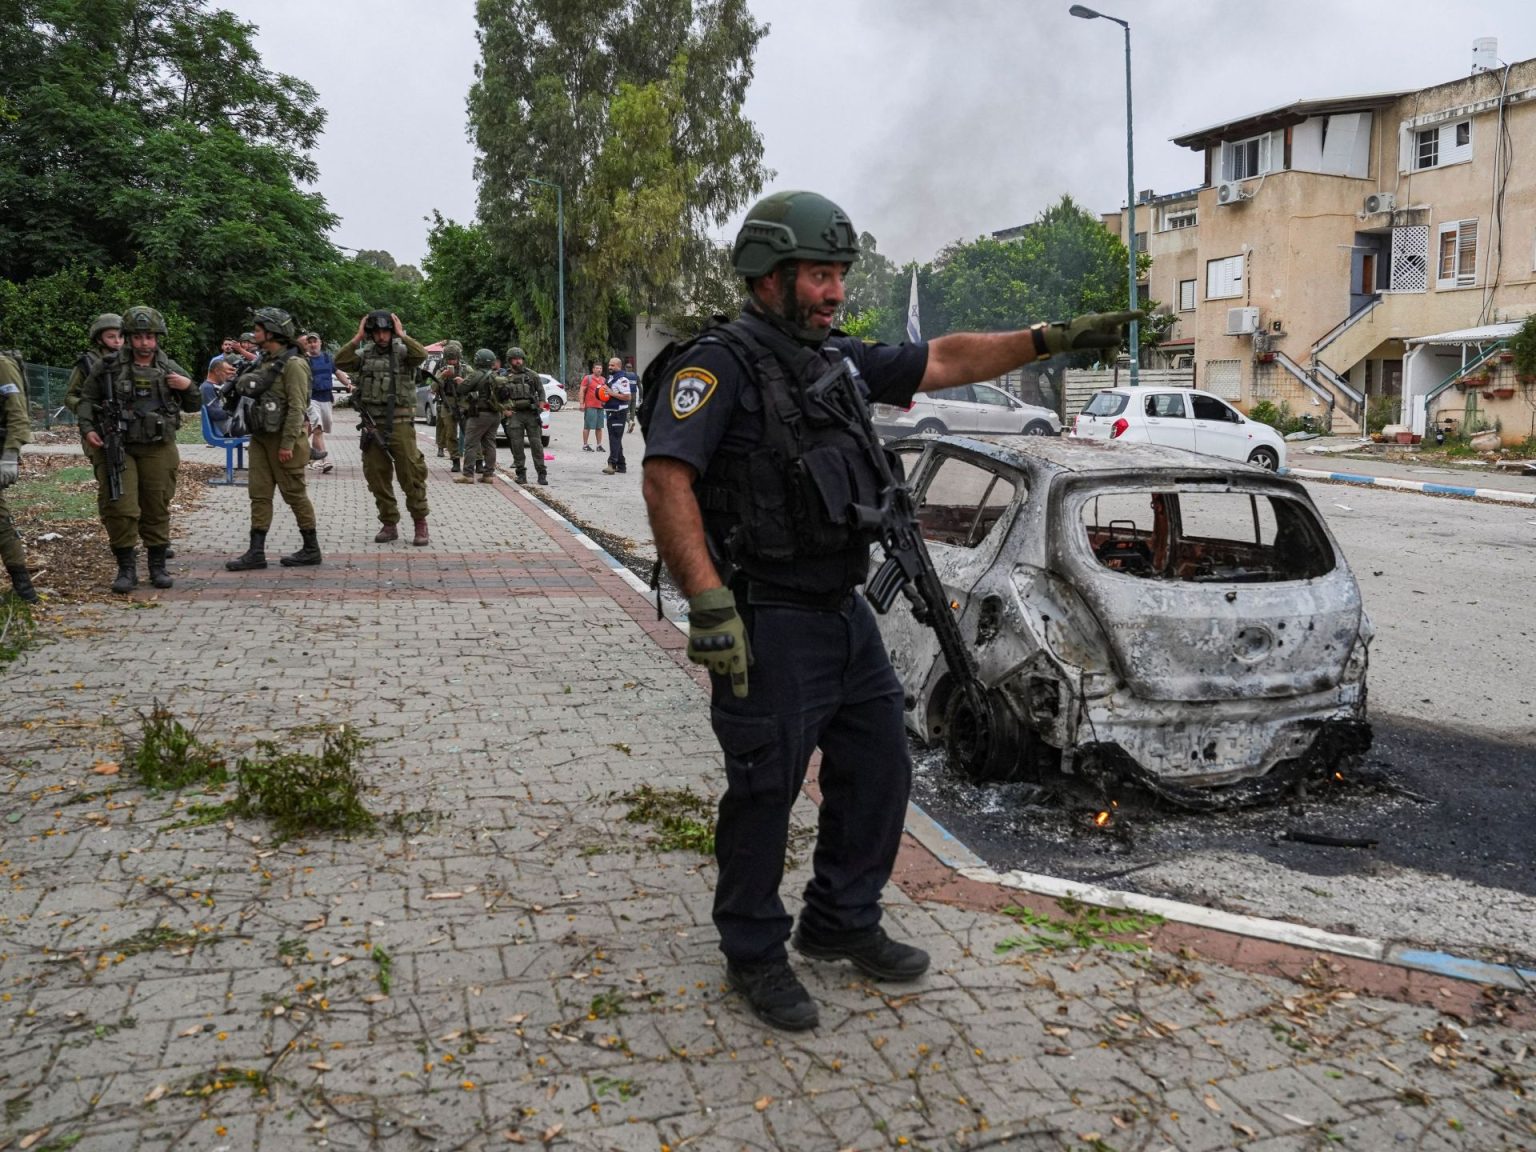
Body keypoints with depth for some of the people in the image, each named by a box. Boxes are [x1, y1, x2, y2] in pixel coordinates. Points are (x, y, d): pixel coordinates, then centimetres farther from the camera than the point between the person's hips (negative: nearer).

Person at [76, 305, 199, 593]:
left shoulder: (171, 370, 6)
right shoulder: (109, 368, 1)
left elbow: (194, 406, 15)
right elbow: (86, 398, 9)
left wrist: (188, 386, -5)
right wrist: (88, 428, -5)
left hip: (158, 449, 1)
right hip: (116, 447, -1)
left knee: (157, 509, 8)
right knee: (119, 508, -7)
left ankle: (158, 566, 19)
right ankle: (126, 567, 4)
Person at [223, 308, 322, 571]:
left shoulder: (292, 364, -13)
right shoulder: (266, 361, 14)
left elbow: (297, 407, -19)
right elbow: (245, 389, 25)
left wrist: (288, 444, -21)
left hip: (283, 438, -9)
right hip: (261, 437, 9)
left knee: (295, 494, 0)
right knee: (259, 494, 5)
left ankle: (311, 549, 11)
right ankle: (256, 552, 7)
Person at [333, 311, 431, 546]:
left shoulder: (402, 352, 1)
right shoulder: (364, 354, 10)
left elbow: (421, 355, -20)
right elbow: (340, 362, -4)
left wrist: (401, 335, -13)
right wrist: (357, 337, -5)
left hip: (399, 422, -4)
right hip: (372, 423, 4)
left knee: (411, 473, -4)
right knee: (377, 476, 7)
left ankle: (421, 524, 5)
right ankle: (389, 524, 18)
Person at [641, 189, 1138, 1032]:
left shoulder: (839, 359, 13)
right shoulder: (719, 364, -12)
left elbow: (944, 361, 17)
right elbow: (666, 479, -23)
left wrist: (1053, 339, 11)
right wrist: (709, 603, -29)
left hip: (844, 613, 9)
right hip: (766, 624, -8)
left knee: (878, 770, 16)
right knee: (764, 791, 3)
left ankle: (841, 922, 35)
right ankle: (753, 954, 24)